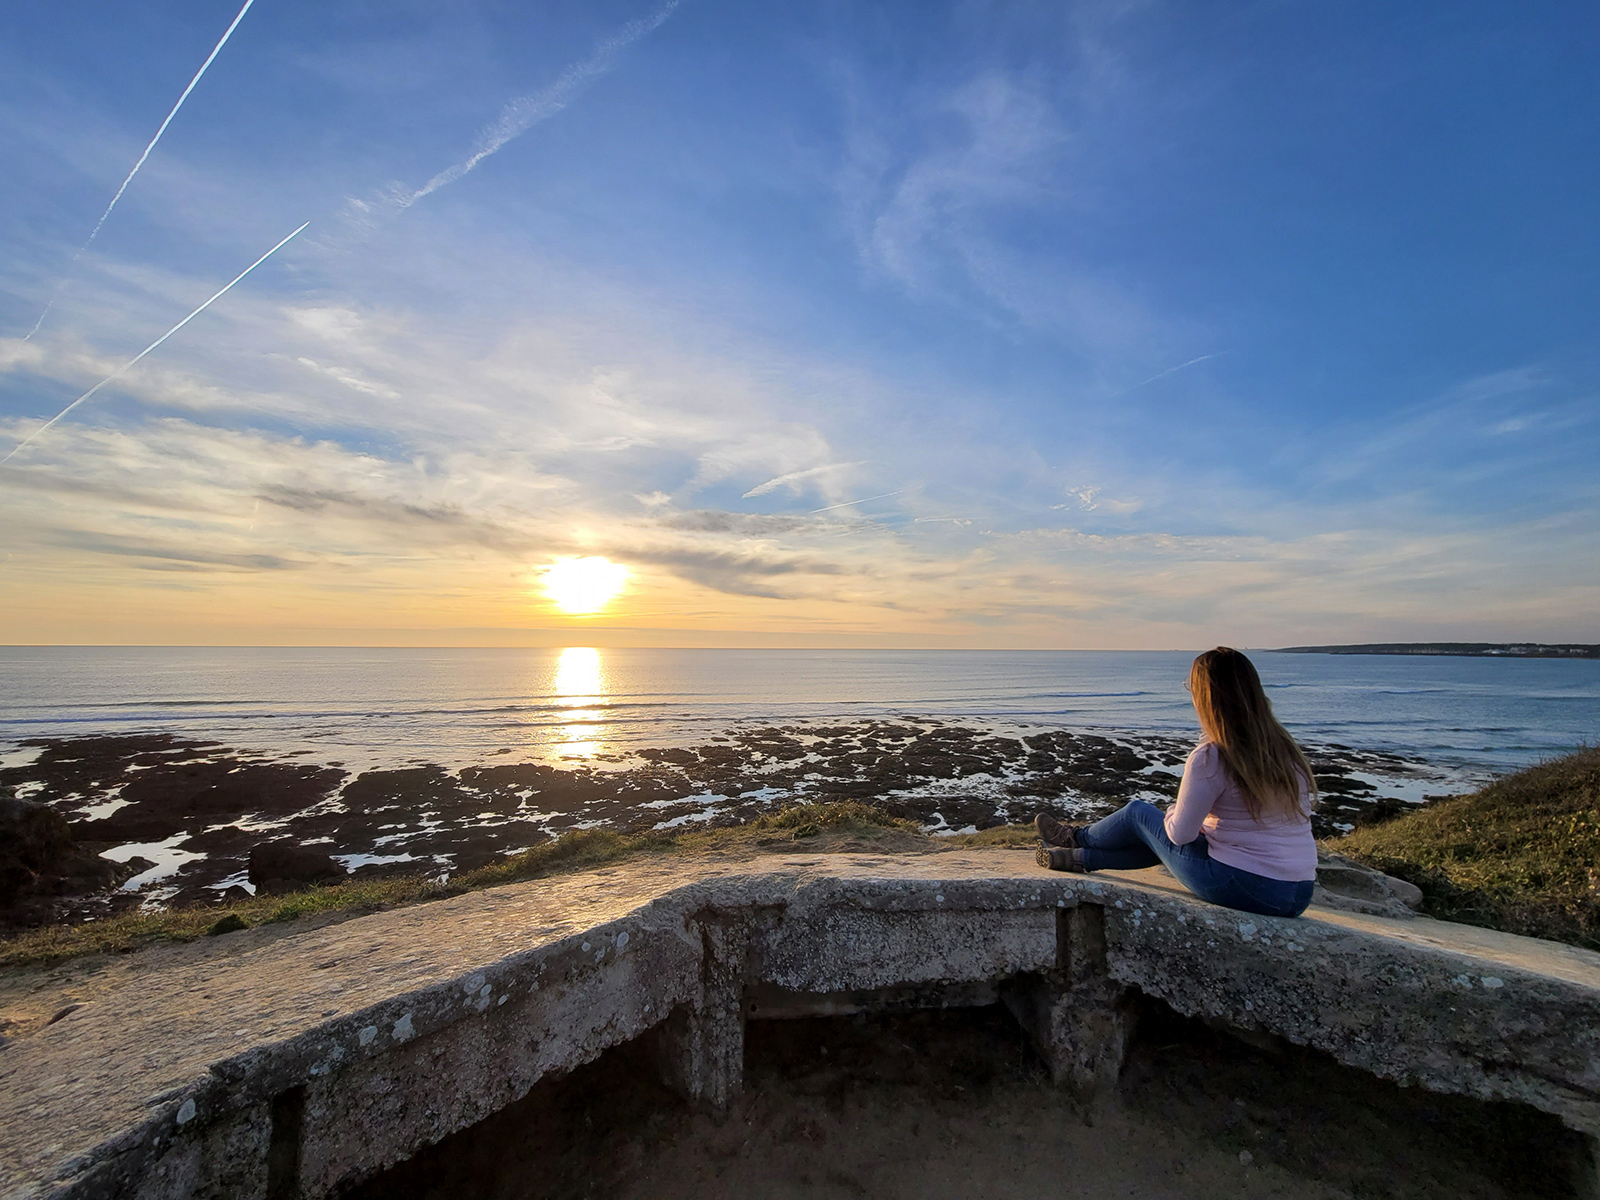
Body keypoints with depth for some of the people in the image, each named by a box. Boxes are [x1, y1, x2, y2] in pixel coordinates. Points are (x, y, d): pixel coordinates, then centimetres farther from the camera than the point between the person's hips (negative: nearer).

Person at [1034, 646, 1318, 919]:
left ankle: (1076, 837, 40)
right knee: (1165, 837, 25)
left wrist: (1173, 813, 8)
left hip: (1241, 887, -6)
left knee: (1138, 811, 13)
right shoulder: (1286, 750, 2)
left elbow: (1181, 834, -12)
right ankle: (1080, 857, 39)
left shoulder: (1209, 759, -20)